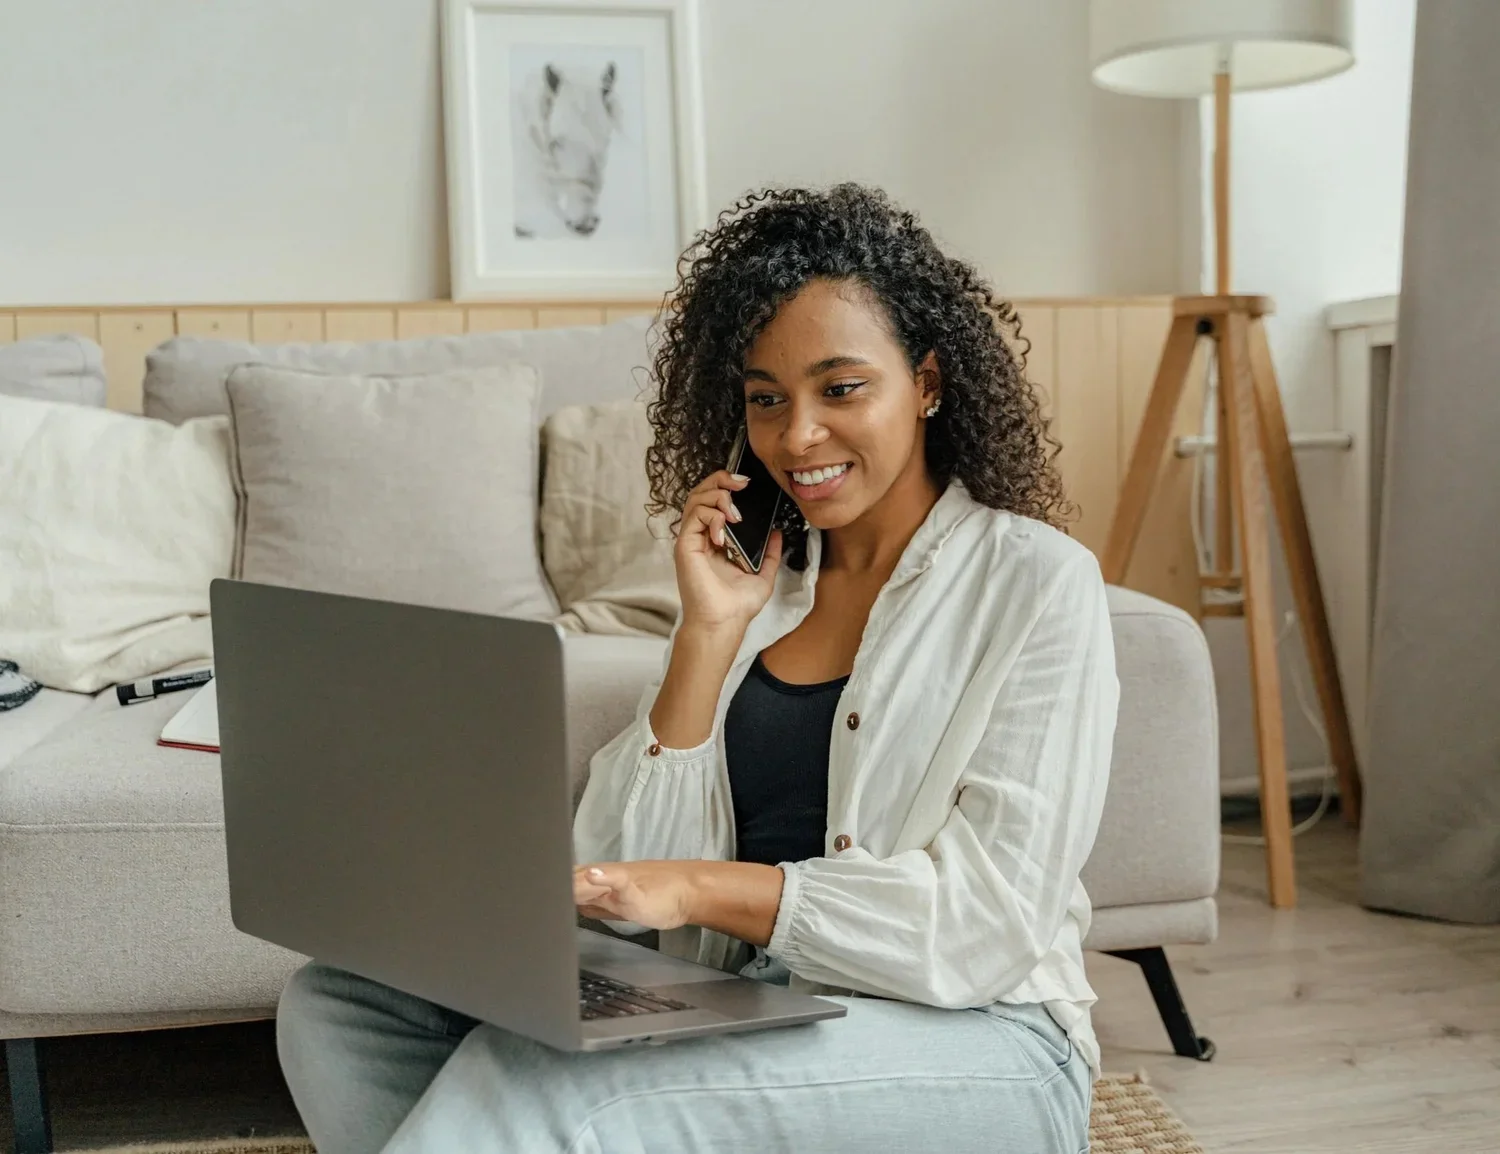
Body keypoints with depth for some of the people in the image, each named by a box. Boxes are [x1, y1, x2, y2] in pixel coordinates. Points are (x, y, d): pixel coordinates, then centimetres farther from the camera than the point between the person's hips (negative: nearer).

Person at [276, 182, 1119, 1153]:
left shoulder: (1038, 583, -3)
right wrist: (709, 633, -5)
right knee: (339, 1003, -11)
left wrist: (703, 887, -20)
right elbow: (627, 873, 3)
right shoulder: (758, 579, 12)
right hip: (743, 1017, 6)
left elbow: (989, 921, -12)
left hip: (970, 1043, -5)